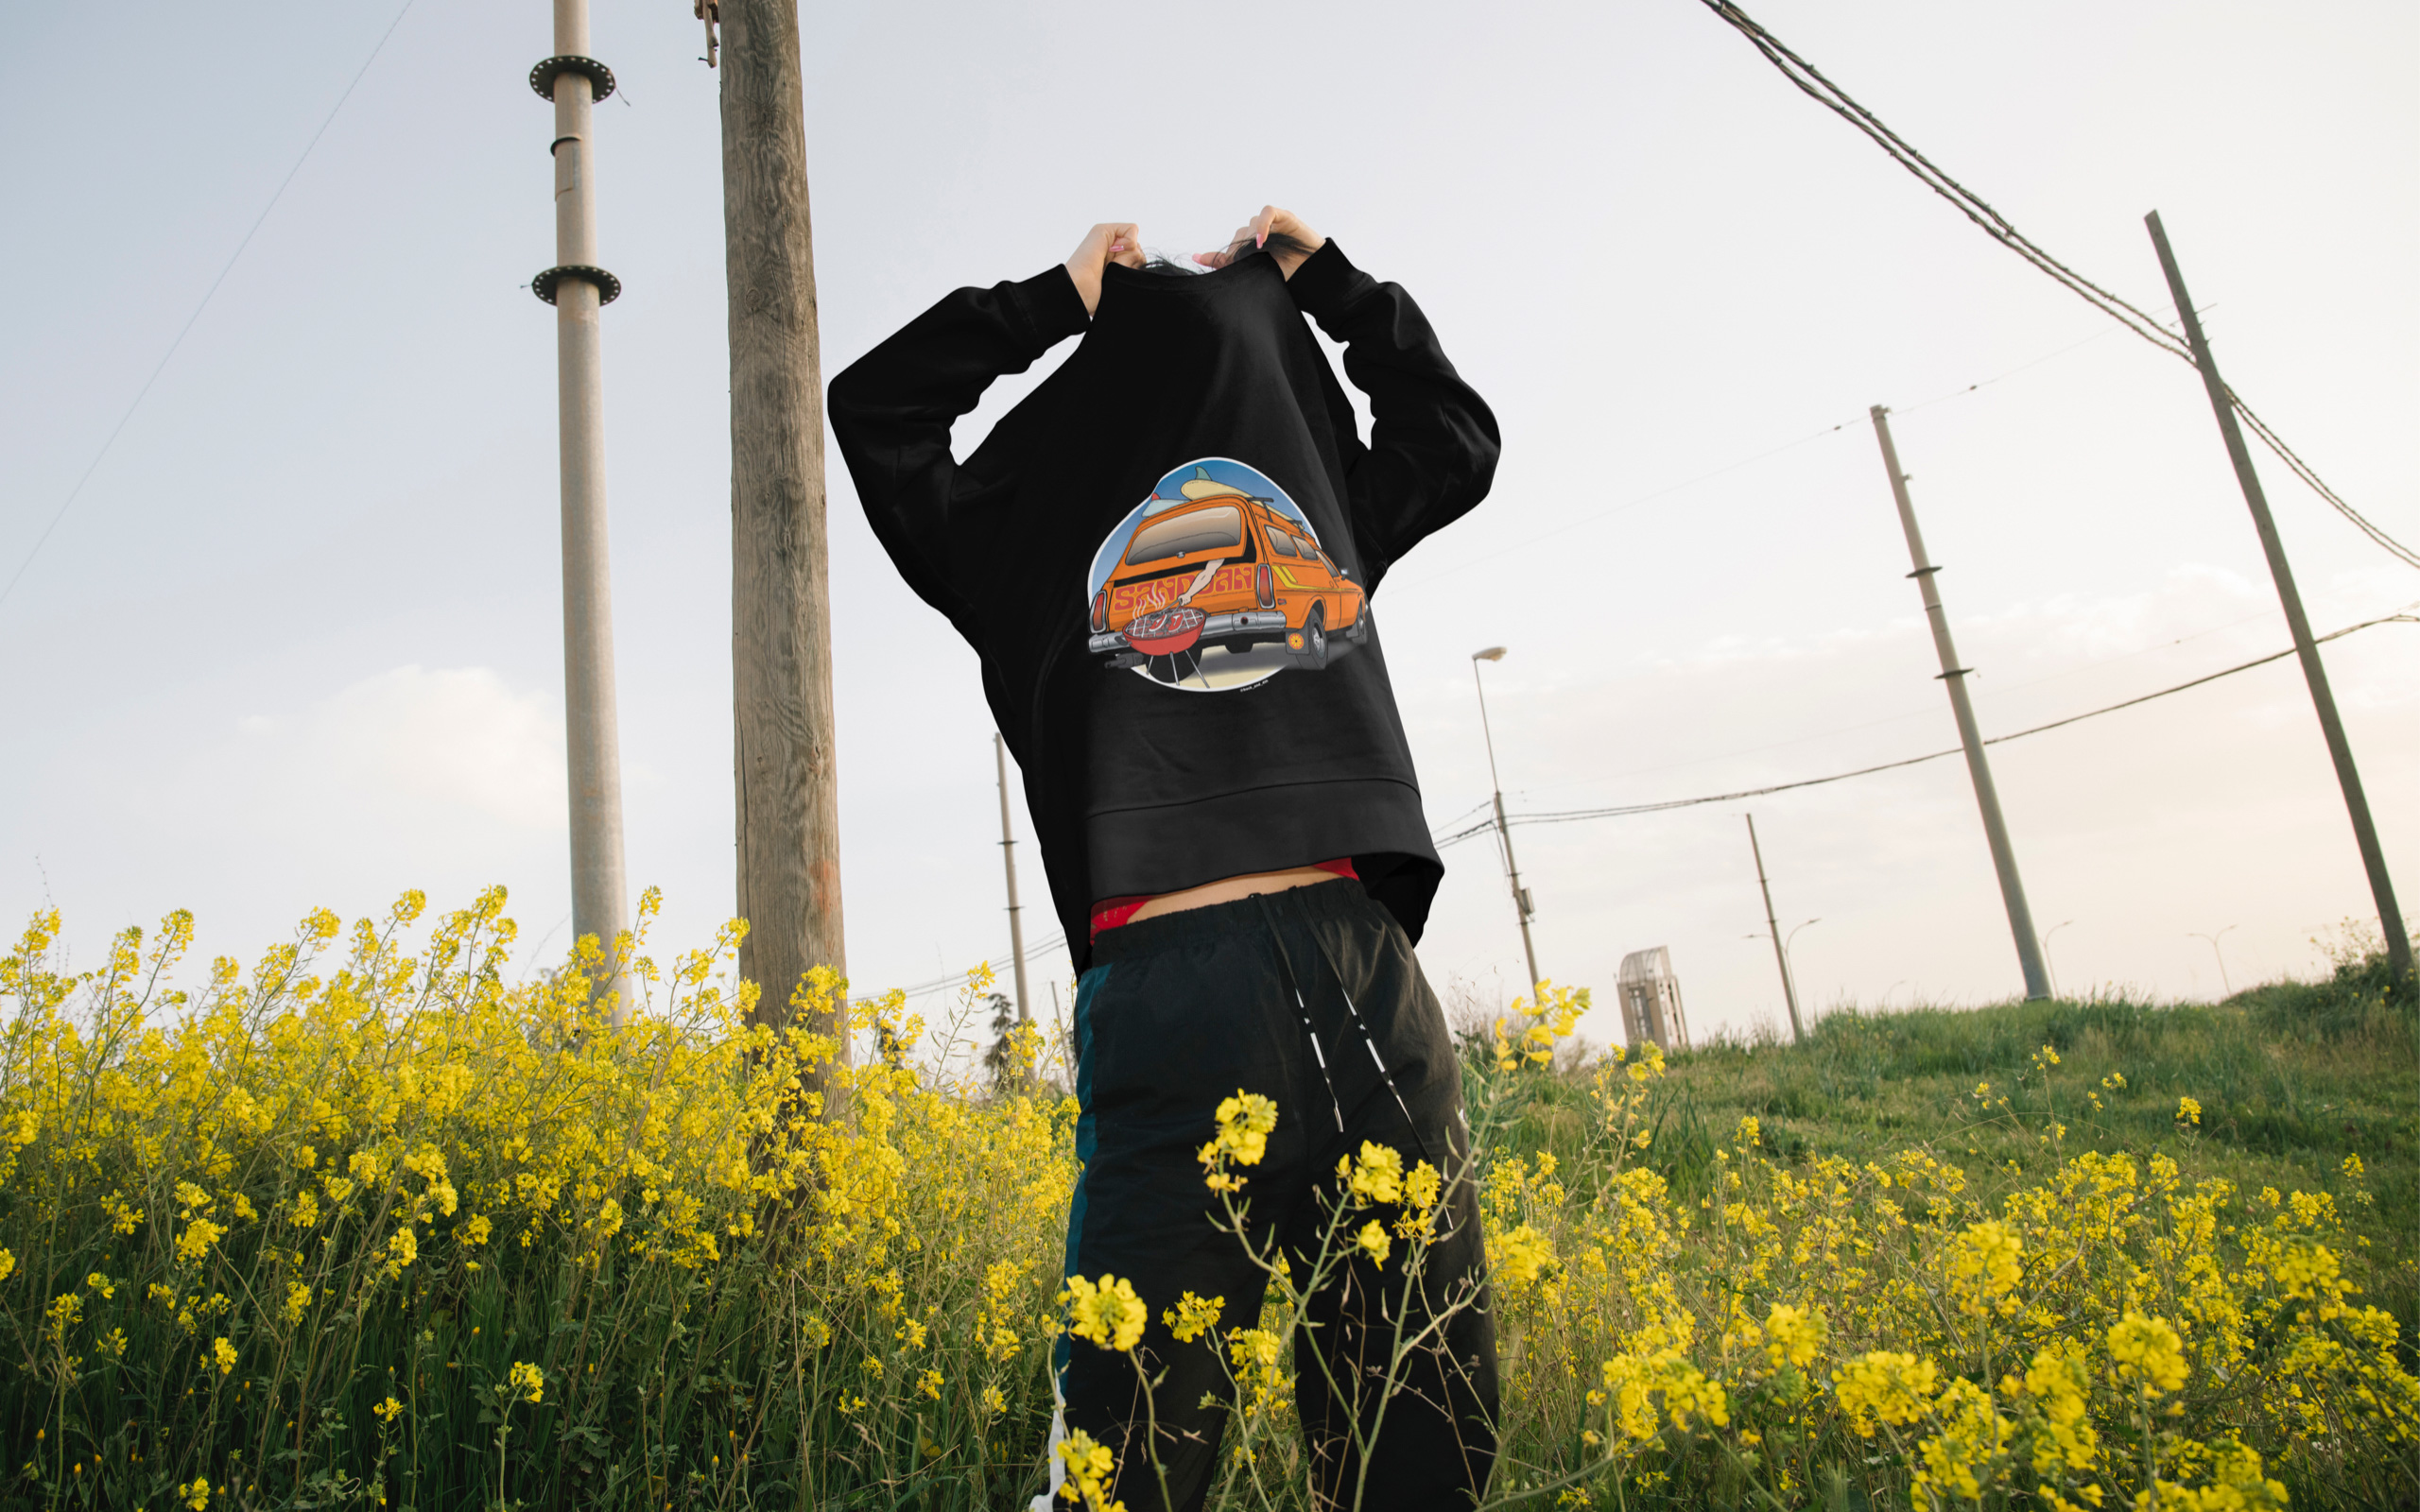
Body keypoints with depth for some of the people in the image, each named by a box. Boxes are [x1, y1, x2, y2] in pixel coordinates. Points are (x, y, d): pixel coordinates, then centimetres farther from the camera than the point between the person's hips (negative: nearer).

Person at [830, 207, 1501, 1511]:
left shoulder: (1328, 499, 26)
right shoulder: (1037, 532, 15)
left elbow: (1455, 436, 41)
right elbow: (872, 404, 12)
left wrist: (1327, 280, 35)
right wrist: (1061, 297, 16)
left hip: (1367, 970, 4)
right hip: (1170, 991, -4)